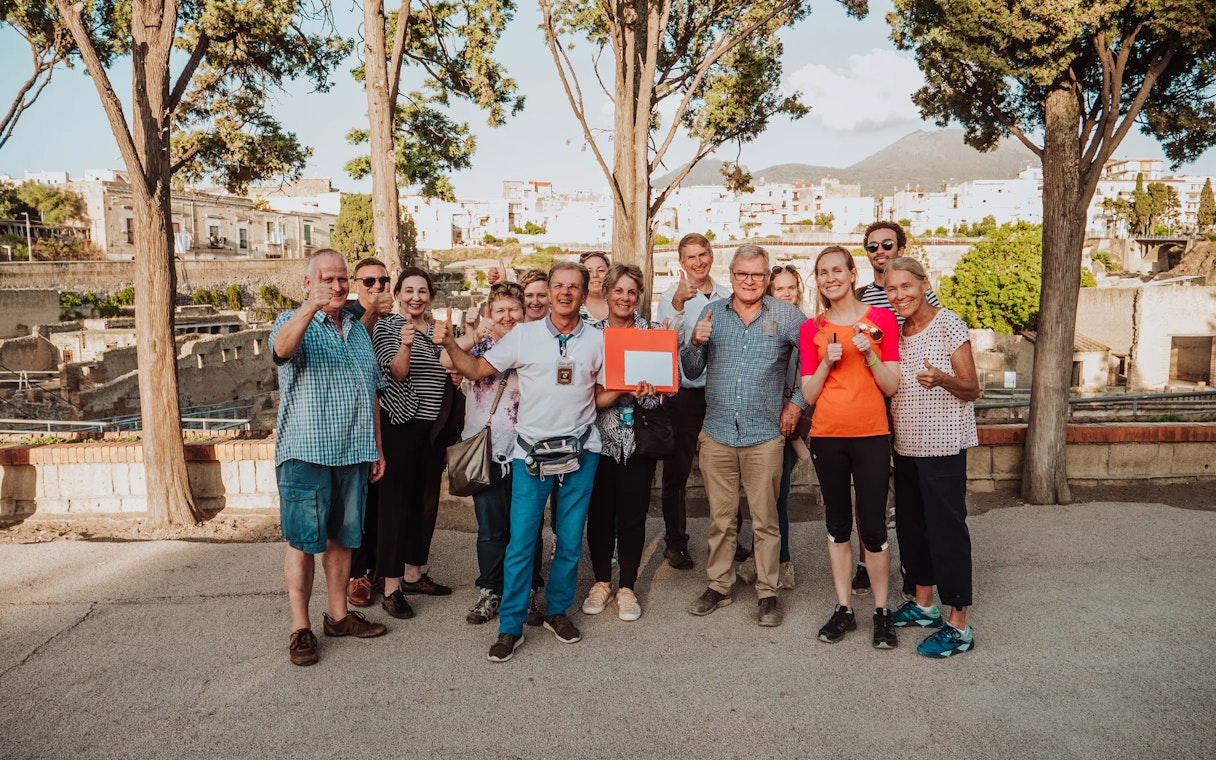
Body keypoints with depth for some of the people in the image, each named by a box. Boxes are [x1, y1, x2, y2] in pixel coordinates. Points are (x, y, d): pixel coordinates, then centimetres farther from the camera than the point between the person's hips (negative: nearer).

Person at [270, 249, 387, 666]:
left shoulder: (359, 330, 15)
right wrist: (309, 309, -47)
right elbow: (282, 348, -29)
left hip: (353, 454, 6)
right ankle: (300, 627, 10)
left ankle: (338, 615, 25)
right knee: (302, 541, 0)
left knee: (342, 537, 13)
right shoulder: (293, 322, -3)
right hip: (306, 453, -5)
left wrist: (377, 448, 15)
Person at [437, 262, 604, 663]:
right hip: (532, 451, -1)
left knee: (570, 540, 10)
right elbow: (477, 369, 3)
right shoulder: (523, 335, 1)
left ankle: (557, 610, 29)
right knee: (520, 540, -2)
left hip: (580, 450, 2)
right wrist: (449, 344, -11)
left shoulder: (598, 340, 5)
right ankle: (510, 626, 11)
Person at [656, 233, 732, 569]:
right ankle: (675, 541, 19)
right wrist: (678, 305, -29)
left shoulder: (728, 296, 8)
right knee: (677, 472, 5)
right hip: (684, 393, -3)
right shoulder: (671, 296, -3)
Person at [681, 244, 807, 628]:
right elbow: (692, 371, 7)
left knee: (765, 520, 6)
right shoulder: (712, 312, 6)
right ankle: (718, 585, 26)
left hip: (764, 435, -2)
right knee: (720, 518, 12)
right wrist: (697, 343, -12)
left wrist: (798, 402, -1)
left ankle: (768, 593, 19)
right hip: (717, 434, 2)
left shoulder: (785, 315, 0)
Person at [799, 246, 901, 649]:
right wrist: (827, 362, -11)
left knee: (872, 525, -2)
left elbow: (891, 386, 0)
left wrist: (868, 353, -14)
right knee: (837, 524, 10)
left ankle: (882, 612, 14)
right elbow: (808, 394, 4)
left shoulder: (881, 318, 2)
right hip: (827, 435, 2)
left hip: (871, 436, -2)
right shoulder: (812, 329, 6)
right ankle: (843, 609, 20)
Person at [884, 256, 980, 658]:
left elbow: (972, 389, -10)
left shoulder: (948, 324, -9)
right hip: (906, 443, 8)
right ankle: (924, 604, 31)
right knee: (911, 524, 15)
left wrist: (942, 379, -29)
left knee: (946, 528, -5)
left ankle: (958, 626, 4)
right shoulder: (896, 330, 11)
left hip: (942, 443, -7)